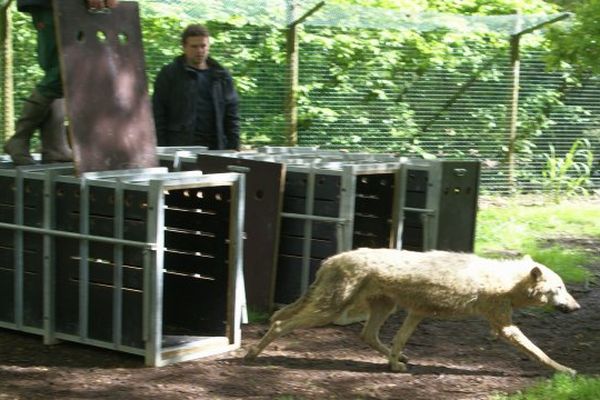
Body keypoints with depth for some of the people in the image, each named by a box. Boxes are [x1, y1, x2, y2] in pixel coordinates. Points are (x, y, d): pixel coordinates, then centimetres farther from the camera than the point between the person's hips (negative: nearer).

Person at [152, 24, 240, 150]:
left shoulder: (222, 76, 13)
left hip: (215, 149, 3)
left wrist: (234, 147, 6)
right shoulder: (168, 74, 4)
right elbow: (158, 115, 2)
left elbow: (231, 115, 14)